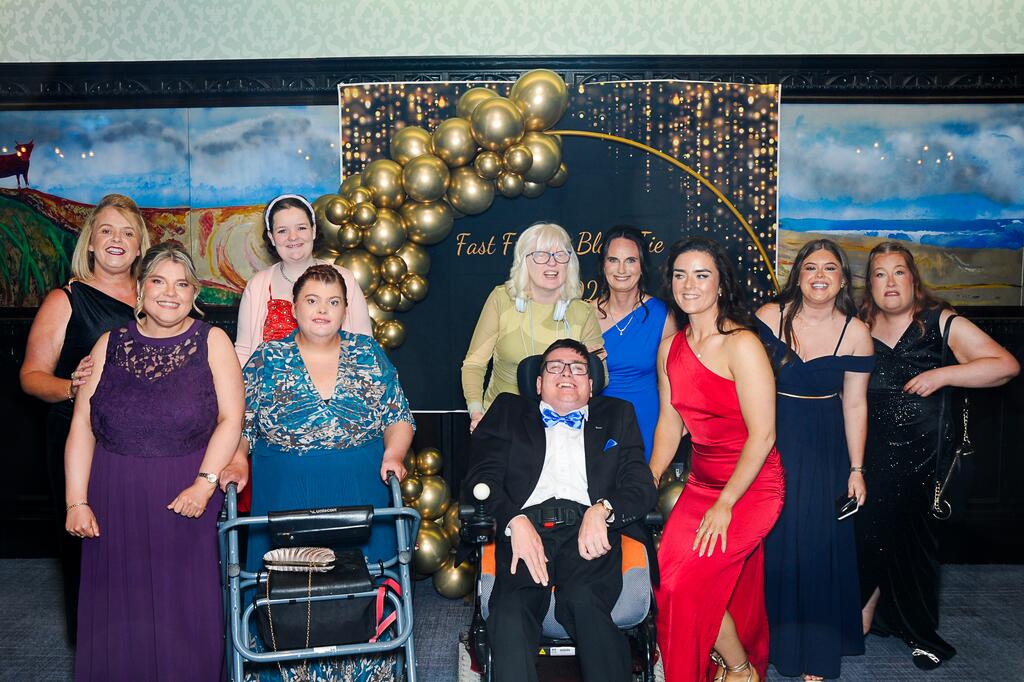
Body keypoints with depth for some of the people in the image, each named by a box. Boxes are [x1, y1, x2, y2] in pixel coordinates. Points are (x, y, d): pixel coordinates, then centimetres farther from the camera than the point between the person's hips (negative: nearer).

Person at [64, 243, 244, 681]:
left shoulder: (212, 342, 2)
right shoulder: (111, 345, 7)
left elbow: (231, 418, -5)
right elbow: (82, 426, 4)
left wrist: (205, 484, -15)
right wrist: (77, 502, -3)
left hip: (187, 496, -2)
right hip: (115, 498, 2)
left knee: (186, 608, 4)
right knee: (119, 609, 9)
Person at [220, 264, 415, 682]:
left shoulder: (369, 355, 5)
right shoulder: (267, 360, 4)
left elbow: (399, 417, 7)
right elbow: (238, 422, 6)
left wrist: (394, 452, -9)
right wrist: (237, 461, -10)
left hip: (360, 495, 1)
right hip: (285, 497, 0)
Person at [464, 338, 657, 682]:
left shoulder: (617, 415, 26)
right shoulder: (509, 412, 25)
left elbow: (642, 485, 13)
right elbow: (482, 476, 12)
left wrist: (601, 511, -9)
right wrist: (515, 521, -9)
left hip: (588, 530, 0)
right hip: (525, 527, 0)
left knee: (583, 599, -34)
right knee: (510, 611, -32)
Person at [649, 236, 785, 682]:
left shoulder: (741, 344, -17)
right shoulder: (670, 348, 5)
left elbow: (762, 435, -18)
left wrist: (725, 504, -17)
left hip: (751, 487, -6)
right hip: (701, 482, 6)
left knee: (683, 578, -15)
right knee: (665, 570, -1)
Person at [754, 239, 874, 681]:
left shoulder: (855, 334, -6)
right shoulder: (769, 317, -8)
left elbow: (855, 405, -1)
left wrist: (856, 469, 0)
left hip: (823, 450, 0)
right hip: (769, 441, 0)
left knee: (817, 543, 5)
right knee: (767, 542, 7)